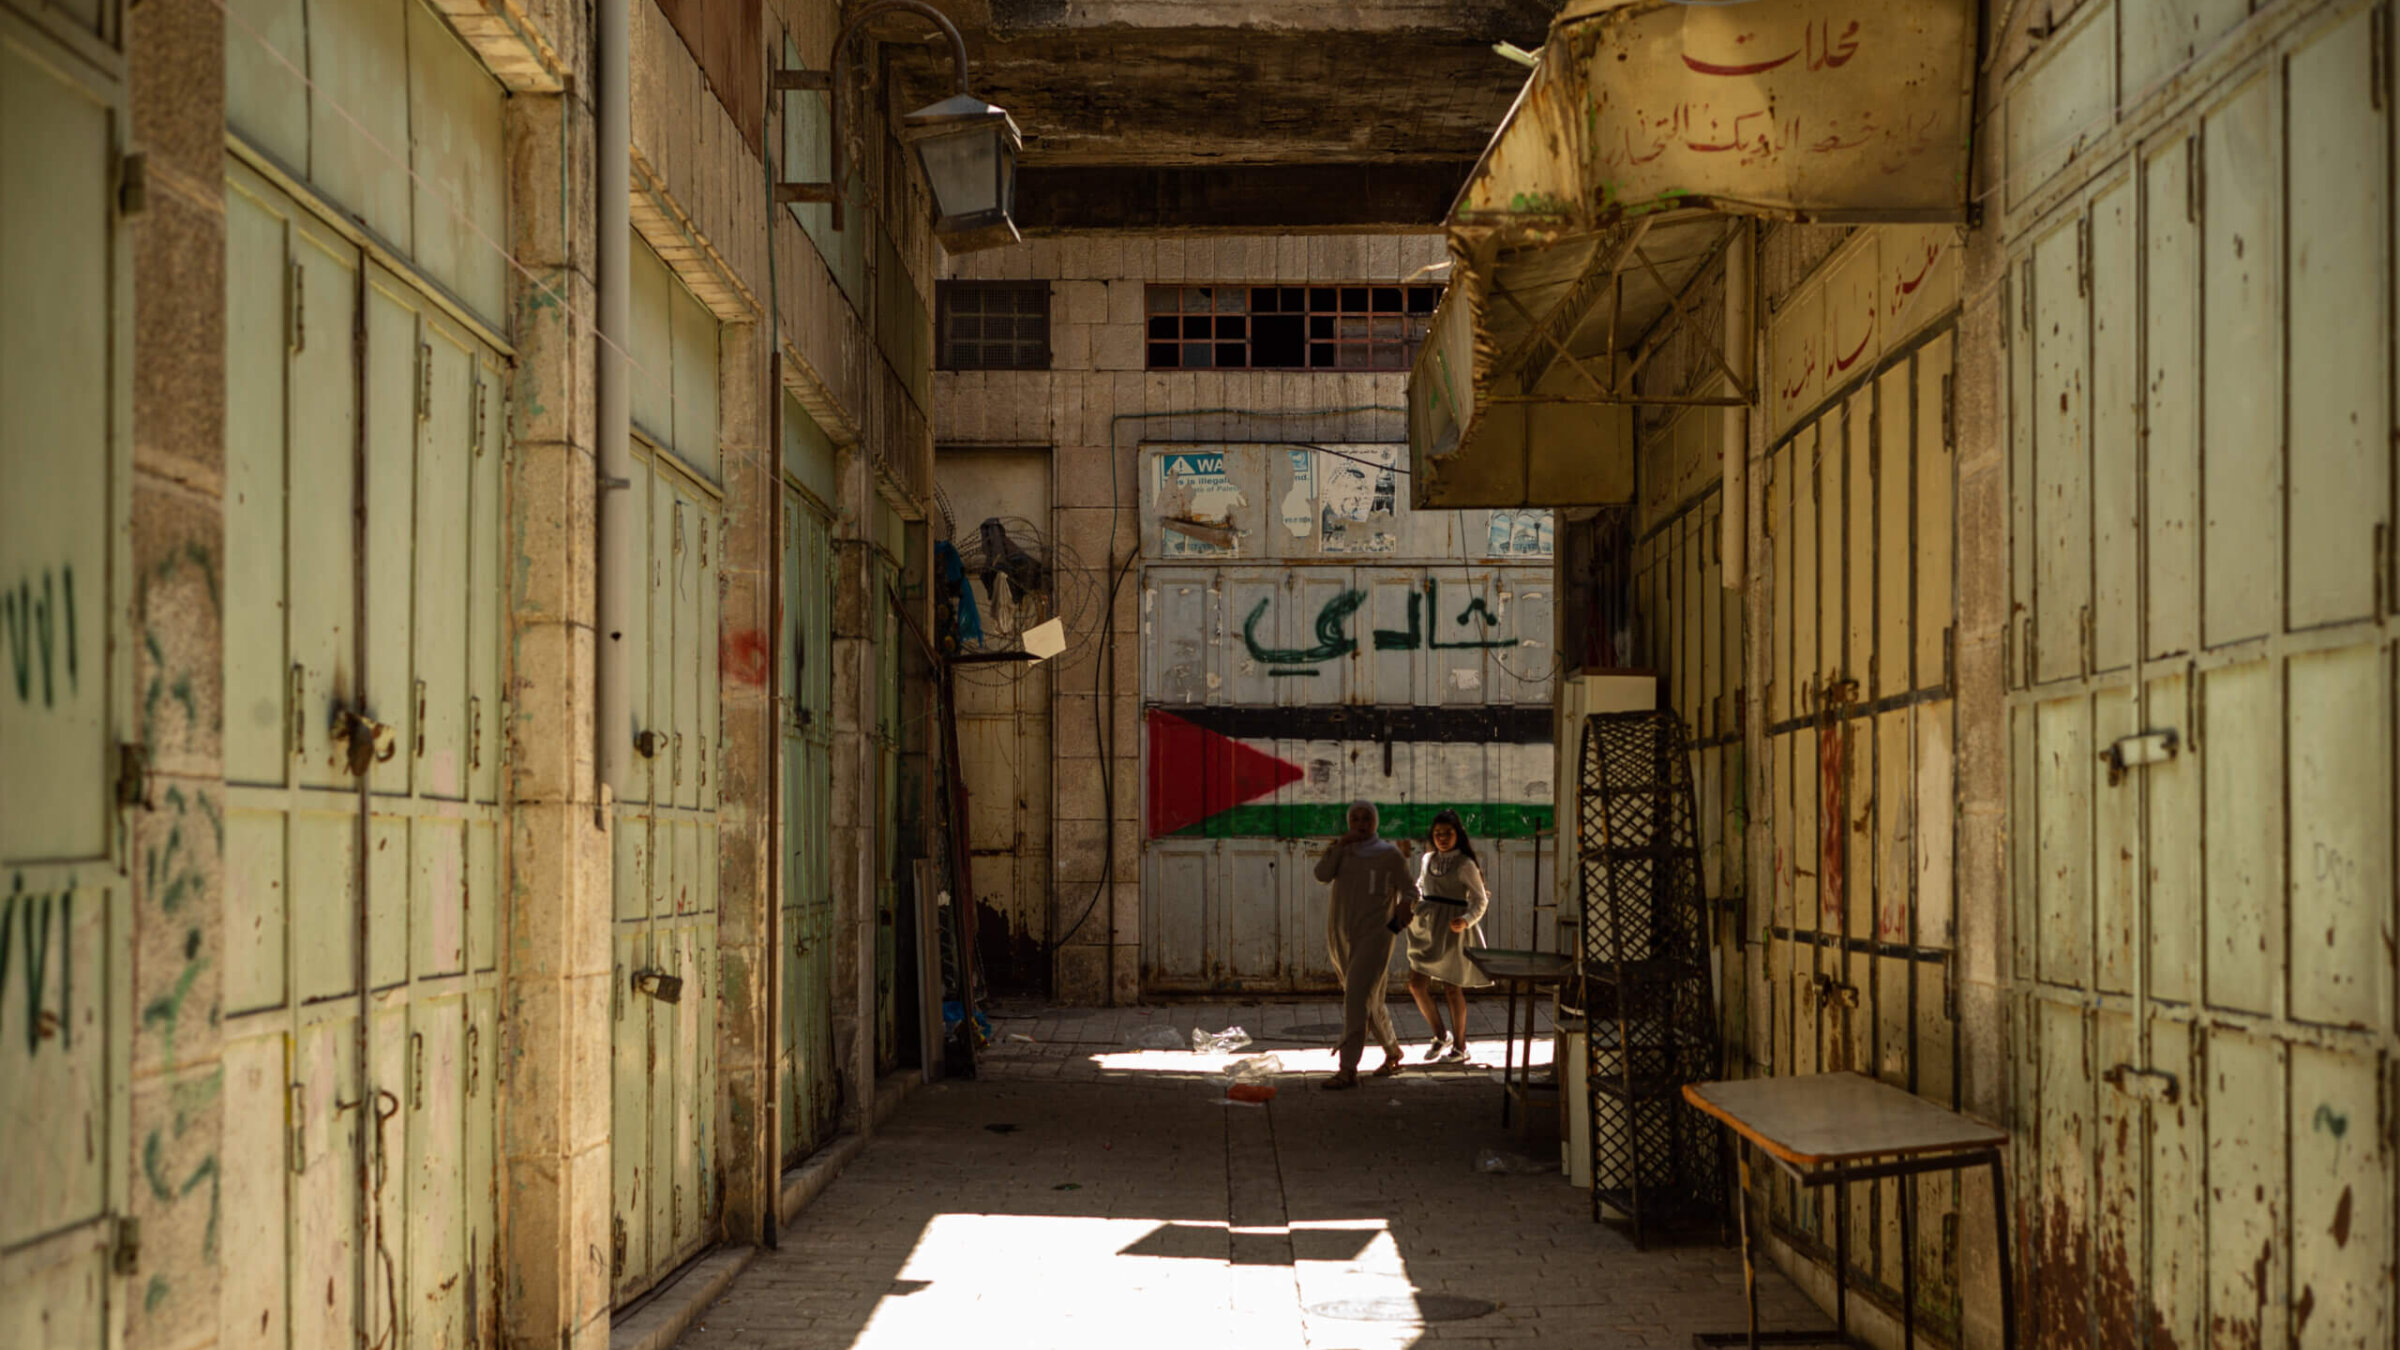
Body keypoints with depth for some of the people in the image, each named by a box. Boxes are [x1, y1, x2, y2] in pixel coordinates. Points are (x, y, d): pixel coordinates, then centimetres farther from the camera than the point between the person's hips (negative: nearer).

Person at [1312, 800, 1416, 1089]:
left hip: (1374, 936, -5)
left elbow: (1409, 889, -2)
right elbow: (1322, 874, -8)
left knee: (1357, 998, -18)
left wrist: (1406, 903, -24)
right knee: (1370, 1002, 15)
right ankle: (1393, 1052, 35)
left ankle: (1348, 1070, -22)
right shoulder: (1340, 850, 9)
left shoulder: (1390, 855, -2)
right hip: (1342, 937, 5)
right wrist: (1342, 844, -13)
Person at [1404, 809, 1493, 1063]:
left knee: (1451, 988, 1)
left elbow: (1480, 900, -8)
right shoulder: (1428, 860, 11)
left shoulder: (1465, 865, -7)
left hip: (1451, 930, -6)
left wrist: (1466, 921, -24)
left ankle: (1460, 1046, 14)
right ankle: (1440, 1036, 18)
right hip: (1426, 928, 6)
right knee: (1416, 984, 0)